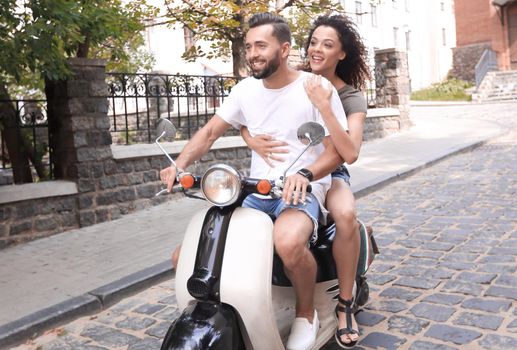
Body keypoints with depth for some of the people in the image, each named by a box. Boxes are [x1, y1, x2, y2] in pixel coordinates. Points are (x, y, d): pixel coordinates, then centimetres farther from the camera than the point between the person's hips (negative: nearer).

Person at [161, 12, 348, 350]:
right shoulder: (246, 89, 8)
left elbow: (337, 150, -9)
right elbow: (209, 133, 9)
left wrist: (305, 174, -29)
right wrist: (179, 166, -9)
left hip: (303, 189, -5)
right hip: (255, 192, 5)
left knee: (288, 242, -41)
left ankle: (306, 313, -9)